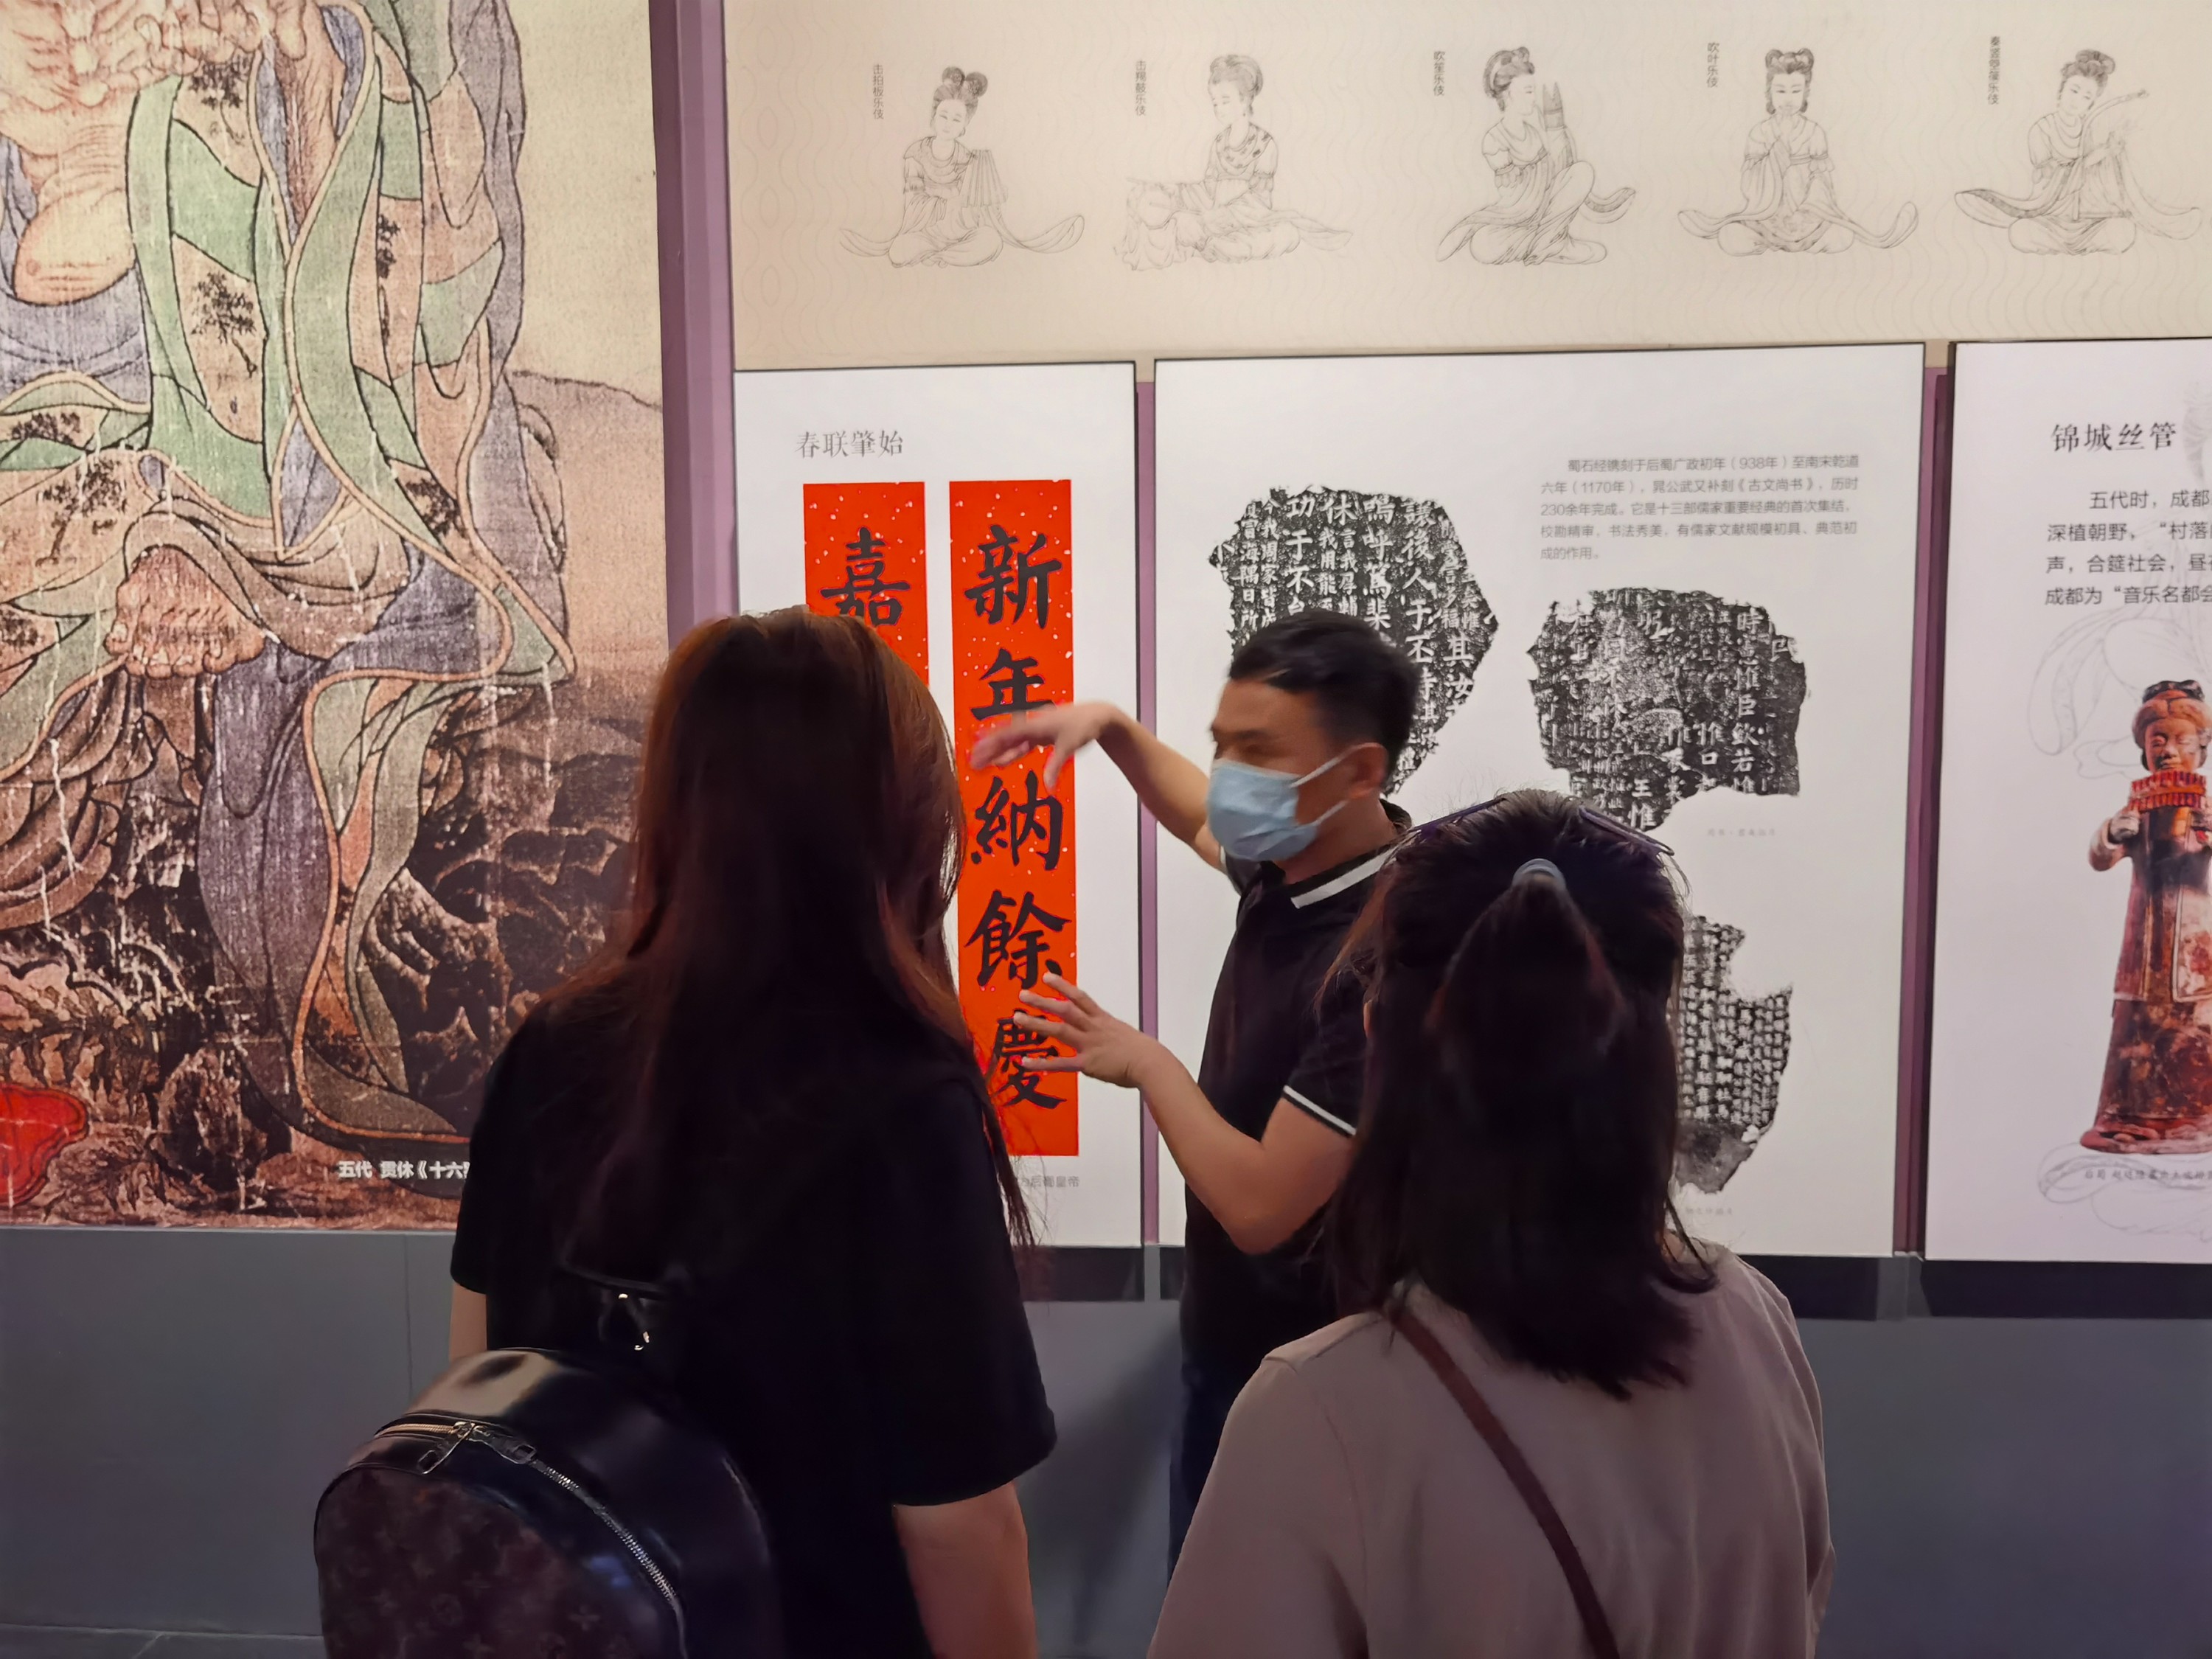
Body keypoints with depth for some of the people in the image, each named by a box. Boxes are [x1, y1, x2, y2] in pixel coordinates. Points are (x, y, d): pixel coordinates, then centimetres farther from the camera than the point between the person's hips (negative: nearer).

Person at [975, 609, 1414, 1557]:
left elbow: (1259, 1205, -32)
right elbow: (1198, 818, 21)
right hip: (1230, 1342, 8)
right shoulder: (1290, 867, -4)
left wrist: (1148, 1065, -18)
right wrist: (1111, 726, 6)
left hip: (1299, 1380, -8)